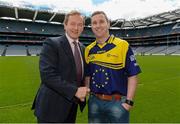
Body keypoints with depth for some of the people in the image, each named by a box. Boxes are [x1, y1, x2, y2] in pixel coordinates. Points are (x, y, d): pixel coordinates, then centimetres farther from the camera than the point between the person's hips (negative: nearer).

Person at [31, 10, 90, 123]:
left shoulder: (82, 48, 8)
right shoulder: (51, 44, -13)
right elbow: (48, 75, -22)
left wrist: (82, 91, -2)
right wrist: (75, 91, -24)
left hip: (72, 105, 6)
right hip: (52, 107, -6)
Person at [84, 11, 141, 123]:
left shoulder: (123, 45, -8)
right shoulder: (88, 50, 4)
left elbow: (133, 75, -8)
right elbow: (87, 76, 11)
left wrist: (129, 101, -11)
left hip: (117, 101, -3)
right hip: (94, 102, 4)